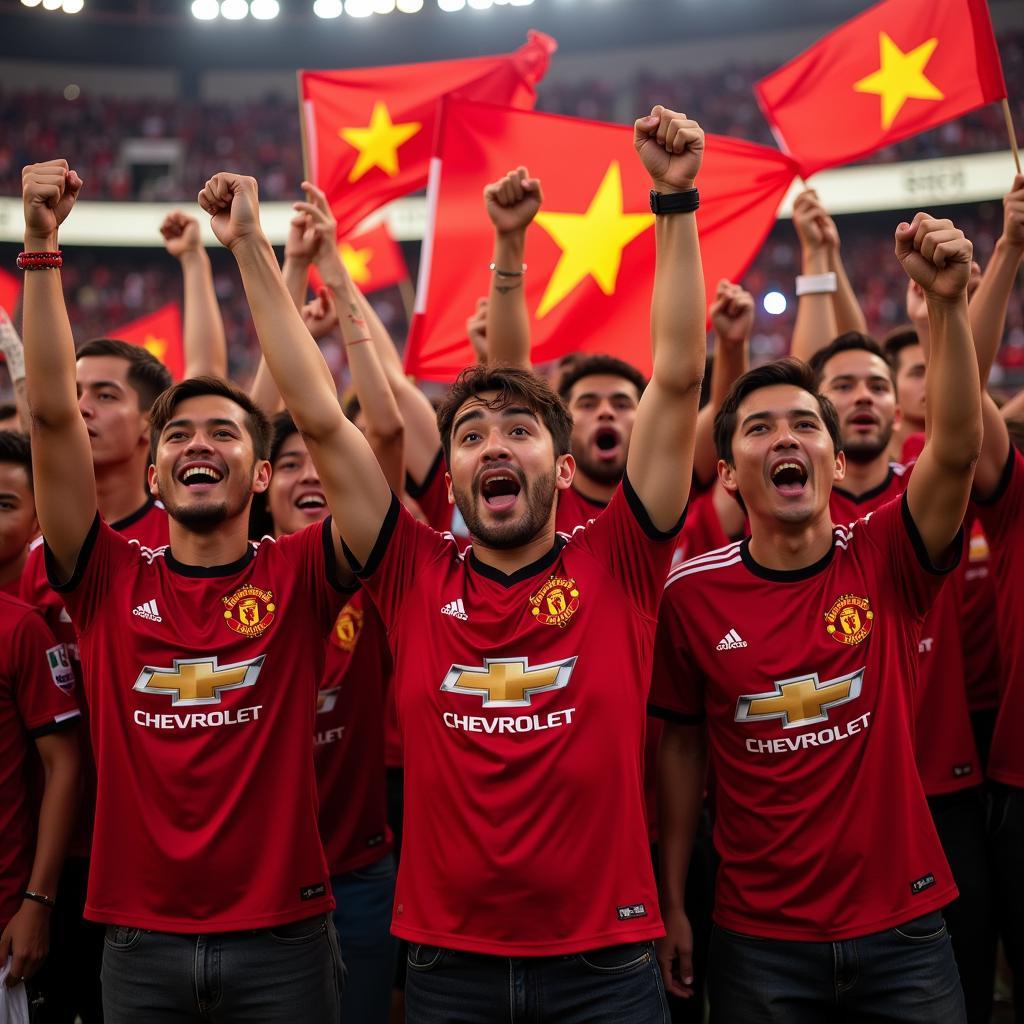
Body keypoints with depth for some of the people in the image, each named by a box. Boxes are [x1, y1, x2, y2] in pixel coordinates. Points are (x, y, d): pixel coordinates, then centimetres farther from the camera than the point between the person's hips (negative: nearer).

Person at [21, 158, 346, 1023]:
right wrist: (41, 243, -12)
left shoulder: (297, 579, -3)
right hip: (141, 940, 1)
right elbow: (52, 412, -7)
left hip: (281, 934, -1)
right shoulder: (112, 582, 0)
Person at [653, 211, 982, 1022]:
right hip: (759, 940, 0)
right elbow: (683, 747, 3)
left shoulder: (886, 560, -7)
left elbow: (958, 448, -25)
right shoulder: (693, 592, -7)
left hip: (904, 928, 0)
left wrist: (947, 302, -36)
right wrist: (673, 905, 5)